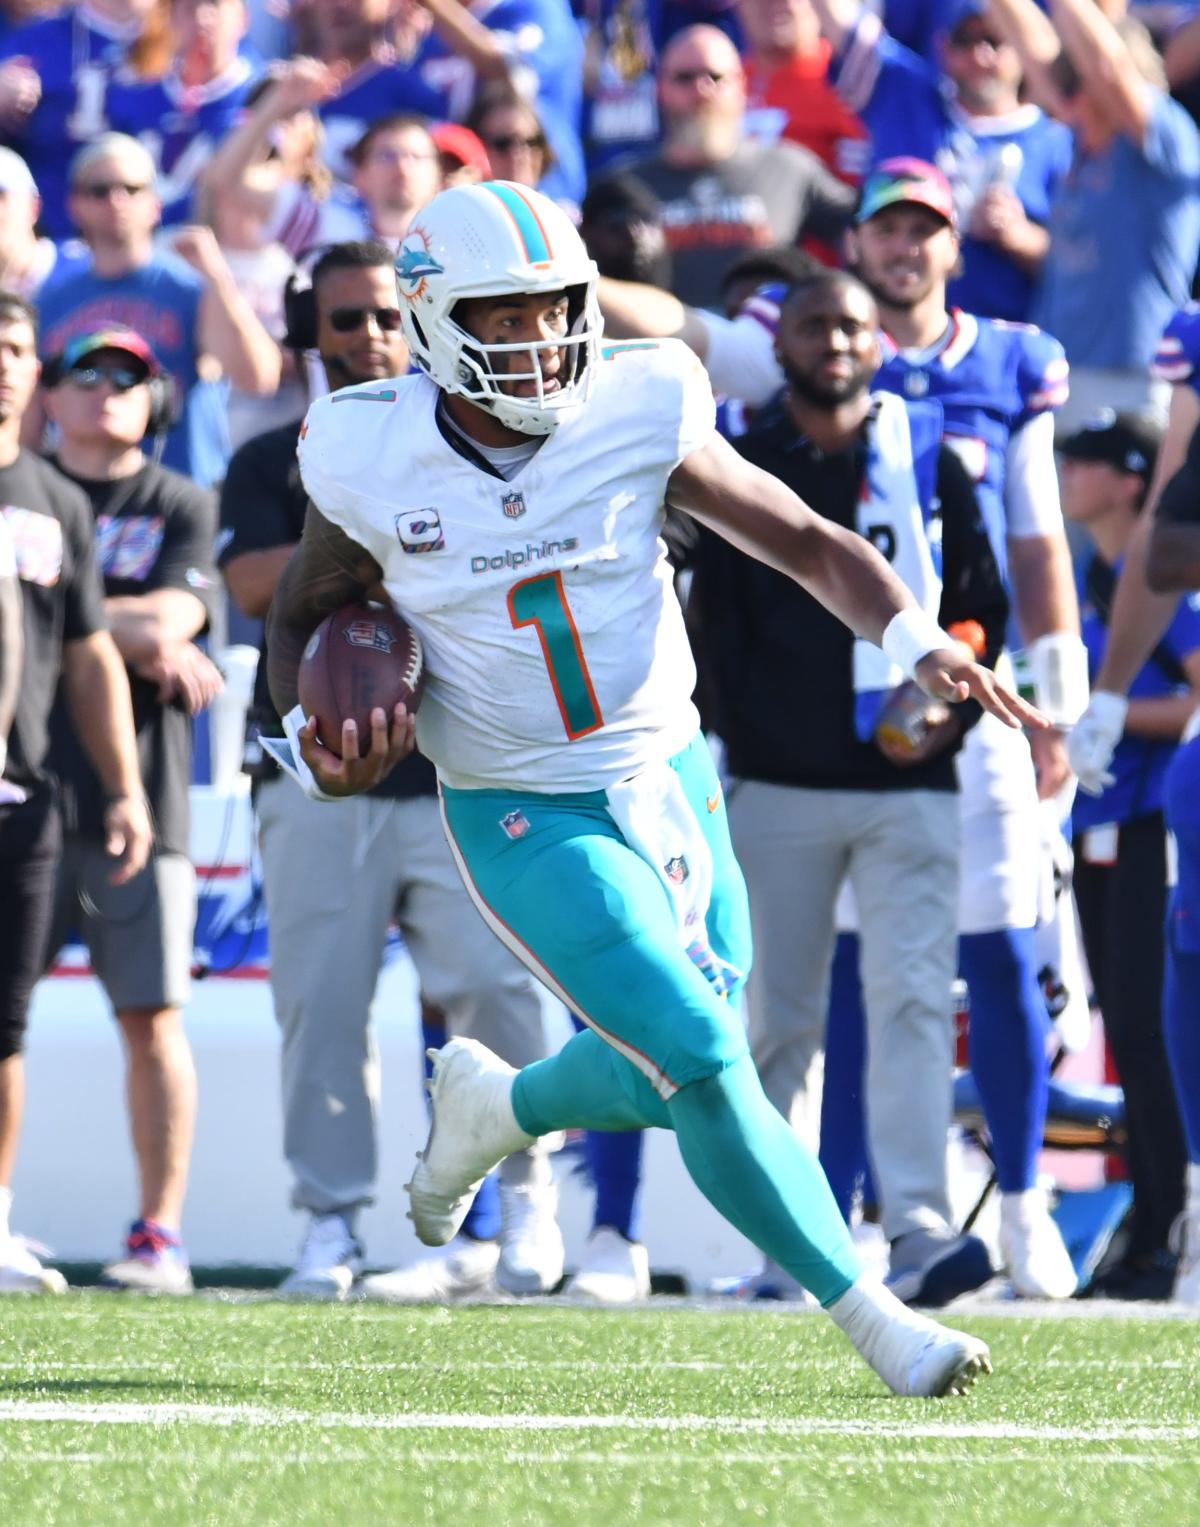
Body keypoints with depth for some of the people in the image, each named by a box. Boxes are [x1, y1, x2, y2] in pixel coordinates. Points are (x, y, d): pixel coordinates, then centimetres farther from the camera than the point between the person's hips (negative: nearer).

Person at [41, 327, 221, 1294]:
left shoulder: (183, 508, 10)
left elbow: (174, 619, -6)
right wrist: (137, 637, -8)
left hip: (135, 792, -1)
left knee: (152, 1018, -3)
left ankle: (161, 1232, 1)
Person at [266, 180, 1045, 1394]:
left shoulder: (638, 416, -10)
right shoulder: (372, 465, -11)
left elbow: (807, 542, -3)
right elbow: (303, 616, 7)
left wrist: (918, 642, -19)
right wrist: (310, 738, -12)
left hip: (671, 786, 3)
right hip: (524, 823, -3)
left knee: (663, 1082, 12)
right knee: (703, 1065, -16)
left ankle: (491, 1107, 45)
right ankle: (872, 1320, -5)